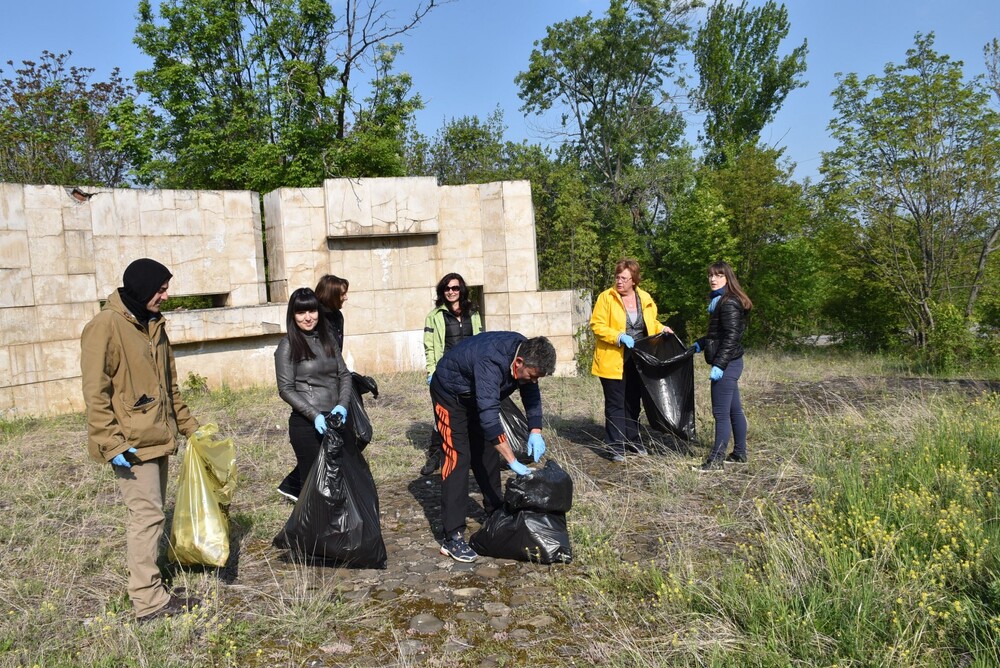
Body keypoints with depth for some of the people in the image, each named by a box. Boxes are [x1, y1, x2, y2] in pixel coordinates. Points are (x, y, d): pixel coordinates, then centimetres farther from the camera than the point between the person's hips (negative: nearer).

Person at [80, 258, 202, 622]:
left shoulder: (153, 325, 14)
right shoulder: (106, 326, -13)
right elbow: (96, 392, -16)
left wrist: (190, 426, 19)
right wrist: (112, 444, -20)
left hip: (157, 438, 9)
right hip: (131, 444, -9)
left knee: (150, 515, 13)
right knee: (147, 516, -6)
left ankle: (148, 586, 23)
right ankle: (149, 601, 2)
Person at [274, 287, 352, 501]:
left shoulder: (327, 338, 8)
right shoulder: (288, 345, -7)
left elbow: (344, 374, 9)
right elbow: (286, 389, -9)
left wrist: (342, 405, -7)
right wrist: (314, 416, -17)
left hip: (333, 419, 6)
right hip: (306, 423, -5)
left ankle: (291, 487, 43)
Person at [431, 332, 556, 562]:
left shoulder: (525, 351, -17)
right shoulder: (492, 362, -41)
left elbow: (531, 393, -3)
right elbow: (489, 416, -46)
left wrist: (536, 431, -17)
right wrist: (513, 462, -46)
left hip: (475, 394, 8)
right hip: (450, 393, -8)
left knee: (487, 452, 11)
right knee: (458, 458, -14)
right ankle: (453, 537, -13)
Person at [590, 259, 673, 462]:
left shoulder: (645, 298, 5)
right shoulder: (606, 297, -8)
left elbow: (650, 323, 19)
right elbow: (596, 325, -12)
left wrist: (661, 329, -1)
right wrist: (619, 336, -23)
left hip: (636, 361, 5)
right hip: (613, 360, -4)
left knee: (633, 402, 15)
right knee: (615, 404, -2)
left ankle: (632, 441, 29)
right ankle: (615, 447, 5)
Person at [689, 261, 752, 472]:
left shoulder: (728, 304, -15)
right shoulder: (721, 301, 16)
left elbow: (731, 336, -21)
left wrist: (719, 364, -24)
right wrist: (701, 343, 28)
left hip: (727, 364, -11)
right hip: (731, 363, 11)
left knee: (721, 413, -7)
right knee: (734, 410, 16)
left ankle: (716, 460, -2)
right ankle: (739, 454, 26)